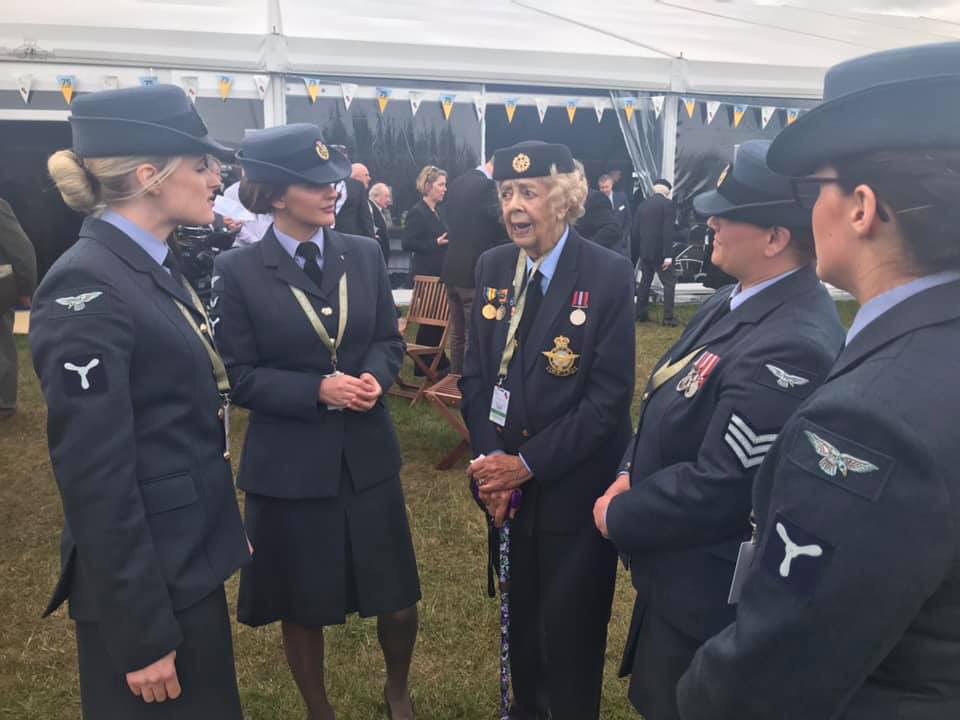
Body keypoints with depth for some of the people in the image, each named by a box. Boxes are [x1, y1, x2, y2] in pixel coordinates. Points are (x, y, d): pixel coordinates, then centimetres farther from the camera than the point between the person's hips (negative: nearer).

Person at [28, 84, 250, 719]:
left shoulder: (157, 268, 6)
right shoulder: (87, 287, -22)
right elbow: (95, 479, -23)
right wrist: (141, 634, -18)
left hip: (190, 560, 9)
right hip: (144, 579, -9)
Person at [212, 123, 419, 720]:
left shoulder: (365, 253, 1)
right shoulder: (237, 271, -9)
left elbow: (390, 339, 6)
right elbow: (240, 377, -9)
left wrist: (375, 376, -15)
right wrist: (318, 390, -21)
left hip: (368, 453, 3)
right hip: (290, 463, -2)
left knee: (398, 601, 13)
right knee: (303, 607, 16)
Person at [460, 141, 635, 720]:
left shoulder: (609, 274, -14)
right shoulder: (493, 267, 2)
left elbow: (610, 395, -16)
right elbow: (476, 370, 4)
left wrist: (528, 463, -17)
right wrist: (491, 456, -8)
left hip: (575, 484, -4)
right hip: (508, 476, 5)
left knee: (572, 623, 11)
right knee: (520, 609, 21)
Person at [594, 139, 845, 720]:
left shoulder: (792, 344, -31)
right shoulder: (735, 302, 1)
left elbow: (719, 486, -30)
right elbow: (670, 410, 9)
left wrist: (620, 515, -15)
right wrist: (629, 475, -6)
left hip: (708, 592, -9)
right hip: (679, 570, 9)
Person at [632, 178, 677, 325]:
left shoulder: (642, 204, 10)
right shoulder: (667, 203, -7)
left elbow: (635, 231, 11)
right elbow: (668, 230, -15)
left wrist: (634, 255, 17)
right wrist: (668, 255, -16)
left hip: (644, 250, 6)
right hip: (659, 251, -6)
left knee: (645, 281, 17)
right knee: (670, 282, 0)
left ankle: (641, 313, 20)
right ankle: (668, 317, -5)